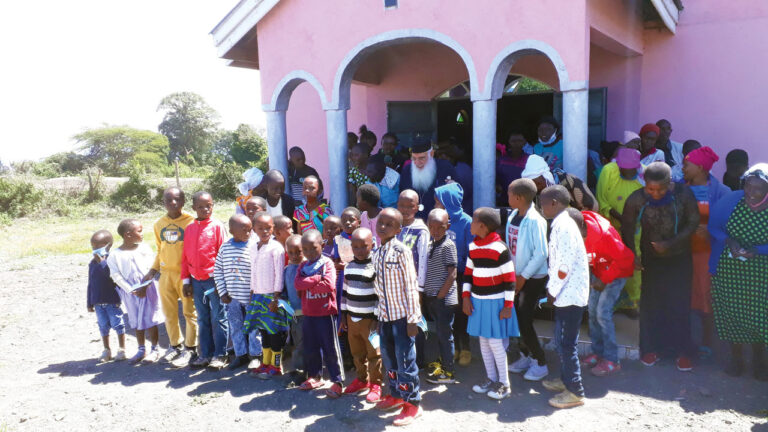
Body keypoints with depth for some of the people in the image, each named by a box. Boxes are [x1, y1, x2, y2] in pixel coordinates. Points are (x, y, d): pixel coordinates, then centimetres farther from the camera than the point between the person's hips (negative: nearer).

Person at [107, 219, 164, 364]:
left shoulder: (144, 248, -1)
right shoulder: (114, 255, -4)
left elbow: (152, 269, -3)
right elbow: (116, 276, -7)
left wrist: (144, 287, -14)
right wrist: (132, 291, -14)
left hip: (147, 289, 0)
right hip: (130, 293, 0)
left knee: (150, 320, 3)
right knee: (136, 322, 12)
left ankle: (155, 349, 15)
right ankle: (141, 350, 25)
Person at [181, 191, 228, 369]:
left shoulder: (217, 226, -5)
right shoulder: (189, 229, 9)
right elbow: (185, 256, 12)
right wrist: (186, 280, 9)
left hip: (213, 279, -5)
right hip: (196, 281, 5)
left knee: (218, 318, 2)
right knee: (203, 320, 12)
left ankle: (220, 355, 11)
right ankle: (205, 354, 21)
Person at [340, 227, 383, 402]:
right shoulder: (349, 266, 7)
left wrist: (377, 318, -15)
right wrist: (343, 314, 14)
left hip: (370, 319, -6)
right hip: (352, 318, 6)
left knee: (374, 353, 3)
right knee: (357, 352, 18)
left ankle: (375, 384, 18)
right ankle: (362, 380, 35)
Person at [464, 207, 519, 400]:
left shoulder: (499, 248, -15)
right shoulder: (473, 247, 6)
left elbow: (510, 279, -13)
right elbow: (468, 273, 14)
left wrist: (508, 305, -13)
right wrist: (466, 297, 7)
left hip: (495, 302, -7)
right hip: (478, 301, 7)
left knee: (495, 341, -4)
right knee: (483, 341, 12)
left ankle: (504, 384, 12)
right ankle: (491, 379, 27)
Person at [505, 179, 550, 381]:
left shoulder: (535, 221, -20)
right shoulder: (512, 216, 4)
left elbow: (541, 254, -20)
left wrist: (523, 277, -16)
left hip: (533, 278, -7)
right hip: (516, 276, 7)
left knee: (524, 322, -5)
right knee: (515, 318, 12)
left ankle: (540, 364, 12)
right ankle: (525, 357, 31)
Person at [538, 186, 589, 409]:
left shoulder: (564, 226, -20)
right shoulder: (560, 224, 11)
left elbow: (565, 266, -22)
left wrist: (552, 291, -12)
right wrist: (551, 288, 12)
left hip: (570, 294, -10)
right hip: (565, 294, 10)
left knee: (566, 343, -2)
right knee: (561, 340, 20)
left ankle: (575, 392, 8)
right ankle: (566, 379, 34)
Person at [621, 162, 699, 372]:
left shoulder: (683, 194, -18)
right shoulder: (636, 199, -18)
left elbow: (693, 223, -7)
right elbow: (627, 228, -3)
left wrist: (671, 243, -18)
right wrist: (632, 255, -7)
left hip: (679, 258, 0)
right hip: (651, 258, 0)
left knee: (680, 303, 4)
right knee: (651, 302, 8)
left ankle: (681, 351, 20)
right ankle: (651, 348, 25)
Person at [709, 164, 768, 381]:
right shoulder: (731, 200, -9)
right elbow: (713, 226, 1)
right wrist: (729, 241, -16)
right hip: (728, 270, 1)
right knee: (731, 312, 11)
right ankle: (736, 356, 34)